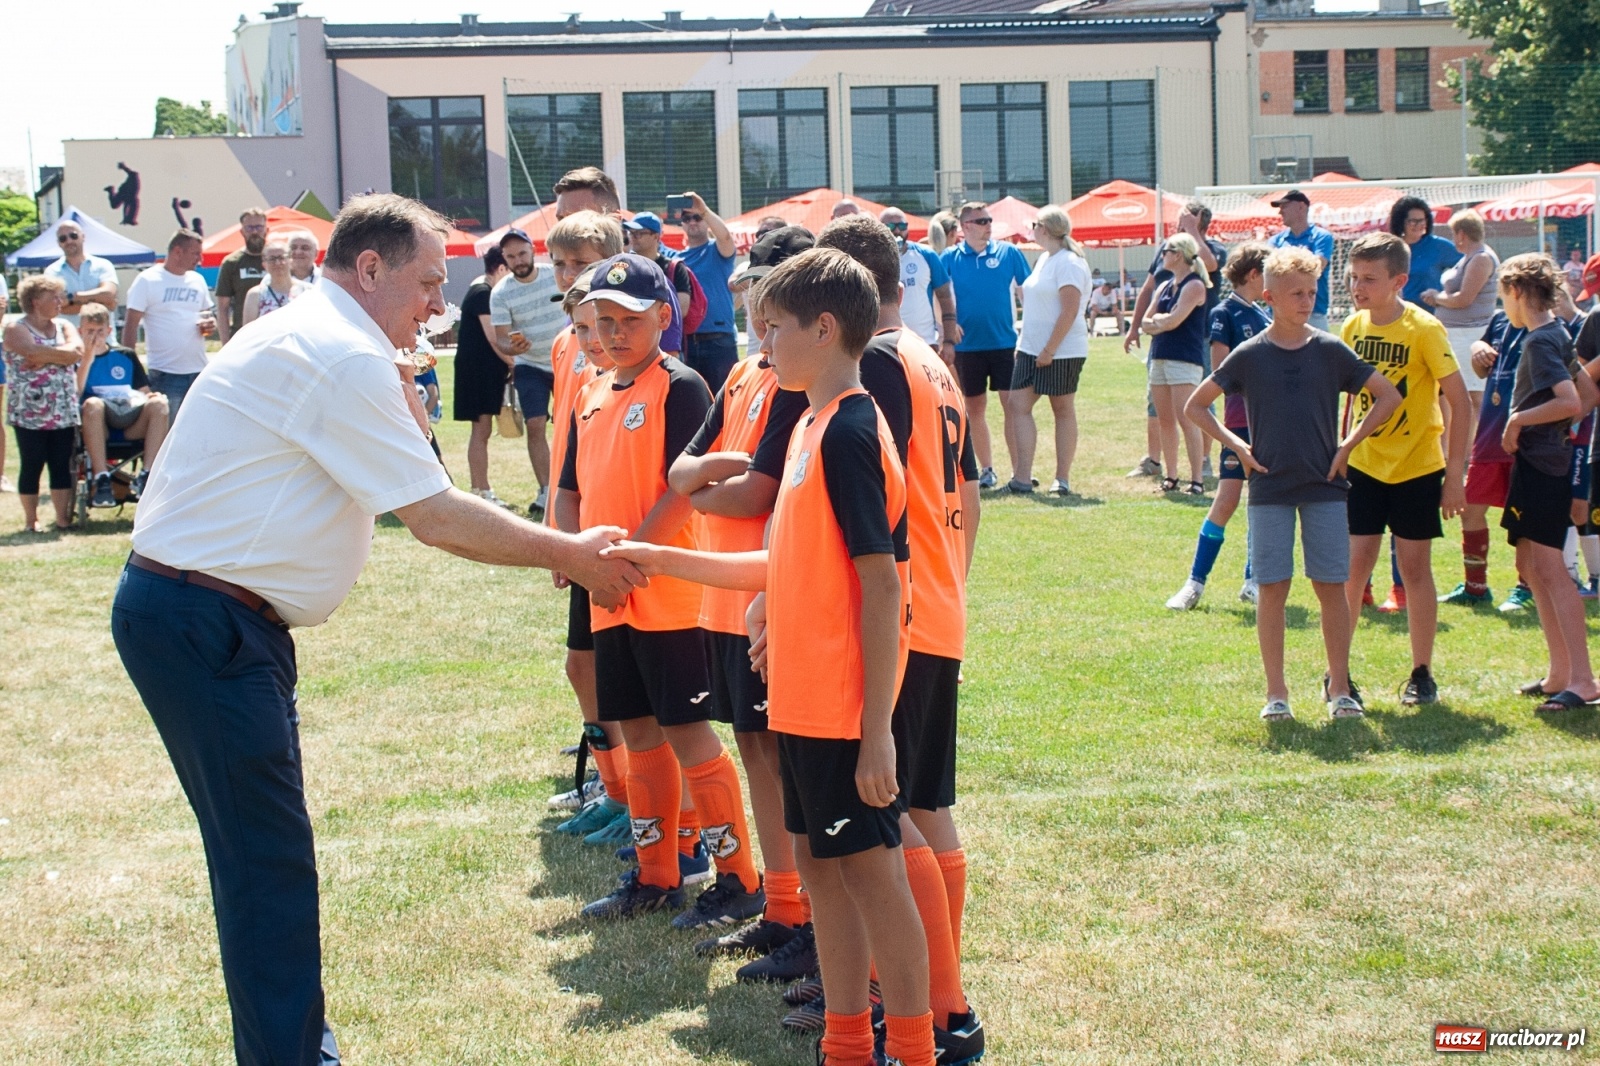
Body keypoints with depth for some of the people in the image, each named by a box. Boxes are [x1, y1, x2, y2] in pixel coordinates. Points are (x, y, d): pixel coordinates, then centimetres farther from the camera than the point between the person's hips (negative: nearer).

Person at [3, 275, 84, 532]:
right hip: (30, 412, -4)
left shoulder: (64, 326, 13)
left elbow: (77, 352, -5)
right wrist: (61, 353, -10)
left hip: (63, 412, 4)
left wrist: (44, 357, -12)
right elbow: (33, 352, -21)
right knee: (31, 466, 1)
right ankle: (30, 520, 10)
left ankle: (63, 518, 7)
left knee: (62, 466, 3)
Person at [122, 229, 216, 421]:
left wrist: (212, 323, -1)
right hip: (165, 374, -5)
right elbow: (131, 324, -5)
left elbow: (209, 313, 25)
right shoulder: (147, 280, -3)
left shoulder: (197, 280, 13)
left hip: (199, 370, 5)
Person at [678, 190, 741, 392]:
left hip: (719, 339, -4)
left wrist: (703, 209, -29)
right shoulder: (676, 259, 14)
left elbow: (725, 235, -19)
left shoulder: (718, 250, 4)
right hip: (686, 340, 4)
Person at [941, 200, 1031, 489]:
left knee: (1012, 405, -5)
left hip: (1004, 342, -1)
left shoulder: (1008, 253, 2)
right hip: (968, 345, 1)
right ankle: (987, 469, 18)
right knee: (975, 408, 7)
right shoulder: (950, 257, 2)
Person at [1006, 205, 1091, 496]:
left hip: (1061, 351, -9)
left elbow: (1070, 311, -20)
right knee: (1019, 406, 0)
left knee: (1063, 411, 2)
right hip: (1031, 348, 9)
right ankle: (1022, 477, -2)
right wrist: (1024, 343, 15)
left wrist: (1049, 350, -20)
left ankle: (1062, 479, 8)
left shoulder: (1068, 263, -14)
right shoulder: (1044, 259, 14)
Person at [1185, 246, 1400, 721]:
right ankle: (1276, 693, 8)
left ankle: (1339, 689, 9)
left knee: (1332, 586, 0)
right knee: (1272, 588, 1)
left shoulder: (1330, 351, 2)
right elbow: (1196, 405, 7)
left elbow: (1389, 396, 6)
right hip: (1270, 488, 0)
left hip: (1325, 486, 1)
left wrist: (1349, 444, -1)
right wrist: (1236, 445, -2)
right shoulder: (1250, 355, 0)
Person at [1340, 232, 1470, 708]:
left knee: (1414, 567, 4)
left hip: (1416, 467, -3)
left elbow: (1459, 401, -11)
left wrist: (1455, 473, -14)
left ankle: (1422, 674, 16)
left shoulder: (1424, 329, -14)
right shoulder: (1353, 328, 1)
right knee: (1352, 568, 0)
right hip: (1363, 466, 4)